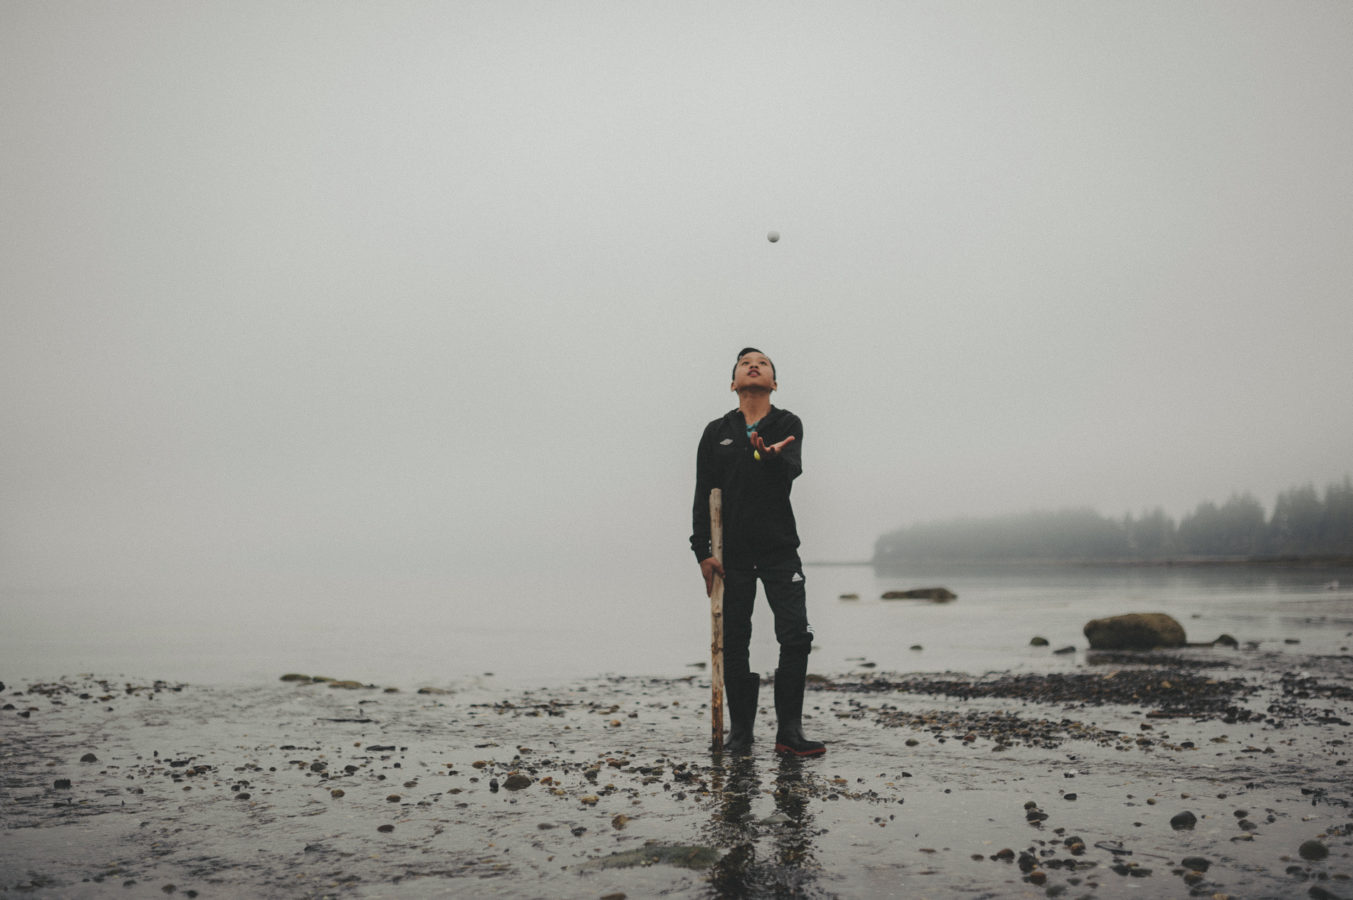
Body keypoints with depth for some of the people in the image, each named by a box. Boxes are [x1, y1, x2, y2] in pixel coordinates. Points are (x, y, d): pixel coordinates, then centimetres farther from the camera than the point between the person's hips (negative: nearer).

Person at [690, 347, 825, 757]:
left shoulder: (787, 425, 5)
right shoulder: (716, 432, 9)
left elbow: (791, 470, -15)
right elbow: (703, 495, 7)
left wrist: (772, 456, -39)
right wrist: (702, 551, -2)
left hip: (779, 550, -1)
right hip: (732, 554, 1)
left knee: (796, 635, -9)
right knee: (734, 643, 3)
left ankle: (789, 731, -1)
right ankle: (740, 732, 13)